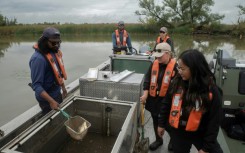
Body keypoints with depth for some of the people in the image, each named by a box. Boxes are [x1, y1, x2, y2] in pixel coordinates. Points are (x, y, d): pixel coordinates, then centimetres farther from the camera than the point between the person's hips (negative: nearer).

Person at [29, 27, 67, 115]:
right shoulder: (38, 58, -27)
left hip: (57, 94, 8)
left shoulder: (54, 52, -2)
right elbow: (36, 85, -28)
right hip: (47, 98, -8)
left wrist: (63, 88, 17)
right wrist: (51, 101, -33)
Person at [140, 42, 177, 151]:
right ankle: (158, 139, 44)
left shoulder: (175, 66, -16)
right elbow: (147, 79, 3)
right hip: (154, 99, 5)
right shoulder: (154, 64, 1)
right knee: (156, 121, 21)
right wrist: (145, 94, -4)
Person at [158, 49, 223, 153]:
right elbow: (166, 105, 3)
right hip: (178, 132, 2)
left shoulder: (211, 90, -17)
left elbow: (214, 121, -12)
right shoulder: (176, 83, -9)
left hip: (201, 134, -2)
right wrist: (162, 124, 9)